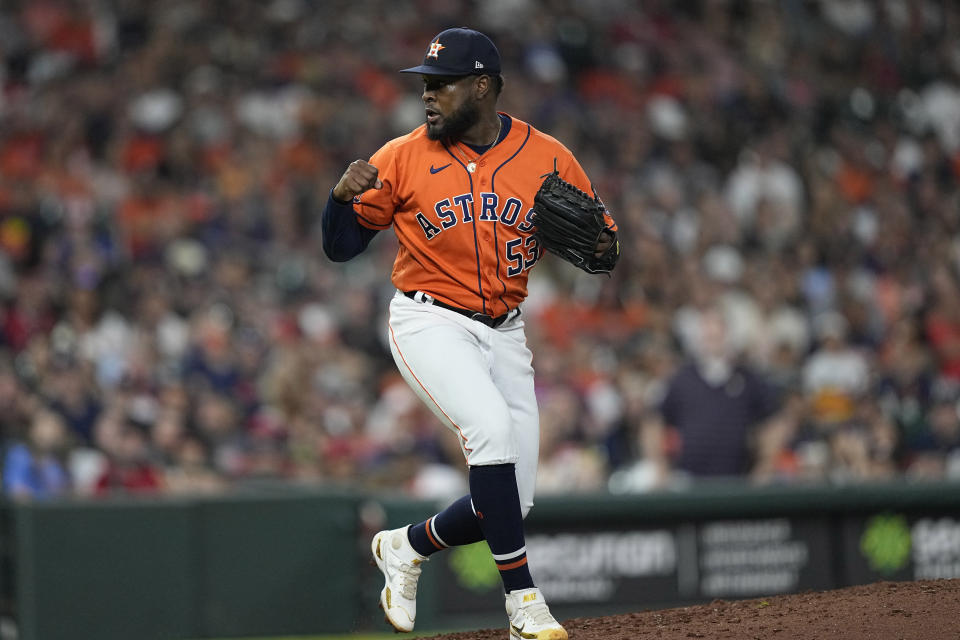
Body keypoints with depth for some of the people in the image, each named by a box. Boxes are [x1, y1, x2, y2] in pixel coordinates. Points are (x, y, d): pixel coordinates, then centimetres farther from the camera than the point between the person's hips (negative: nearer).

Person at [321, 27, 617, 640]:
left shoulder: (549, 159, -2)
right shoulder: (402, 158, -4)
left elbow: (604, 238, 4)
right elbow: (340, 246, 0)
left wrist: (599, 243, -20)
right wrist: (343, 196, -20)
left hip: (504, 334, 3)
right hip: (428, 323, -3)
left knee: (511, 500, 1)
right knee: (491, 426, -30)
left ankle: (407, 545, 30)